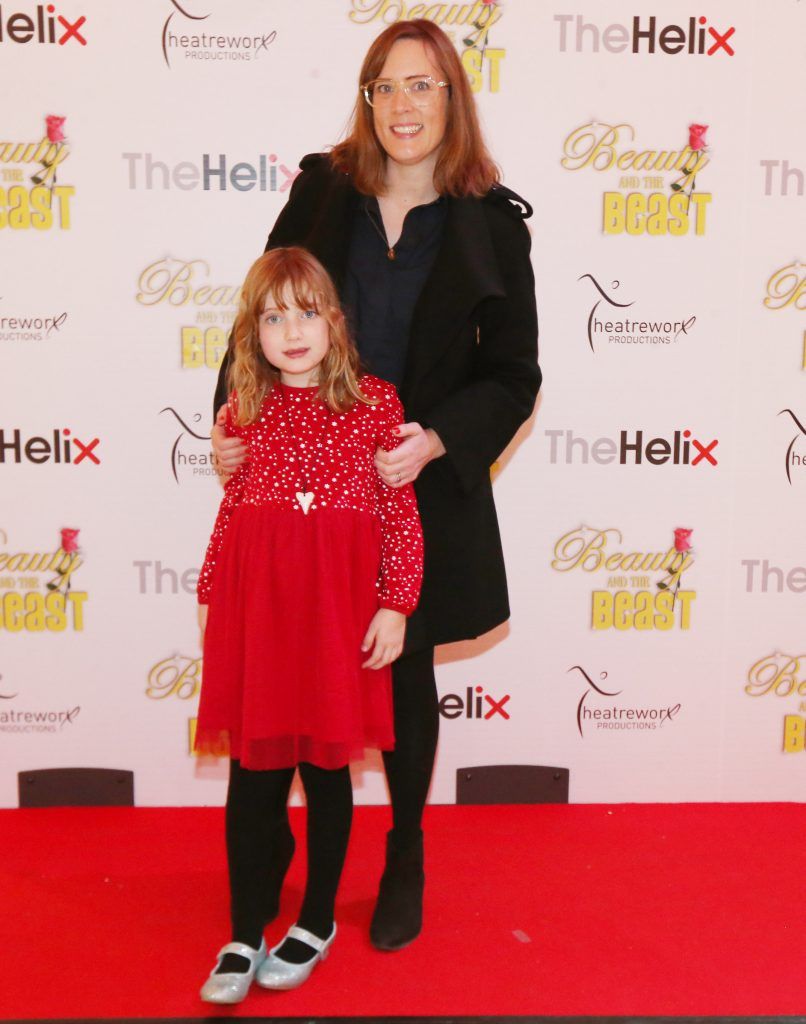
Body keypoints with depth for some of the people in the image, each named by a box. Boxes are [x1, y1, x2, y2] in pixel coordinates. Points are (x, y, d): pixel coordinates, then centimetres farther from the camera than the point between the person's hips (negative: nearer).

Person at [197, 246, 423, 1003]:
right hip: (254, 603, 2)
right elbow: (230, 514, 11)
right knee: (252, 771, 8)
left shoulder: (375, 403, -1)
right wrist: (210, 598, 11)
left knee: (325, 766, 11)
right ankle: (245, 936, 24)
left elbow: (402, 515, -2)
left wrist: (395, 605, -7)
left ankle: (317, 921, 31)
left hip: (338, 603, -2)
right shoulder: (245, 411, 6)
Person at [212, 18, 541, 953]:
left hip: (421, 486, -1)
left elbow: (512, 376, -2)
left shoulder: (489, 224, -3)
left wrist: (435, 442, -18)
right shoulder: (321, 192, 2)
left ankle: (406, 856, 35)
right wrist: (234, 412, -8)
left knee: (406, 671, 12)